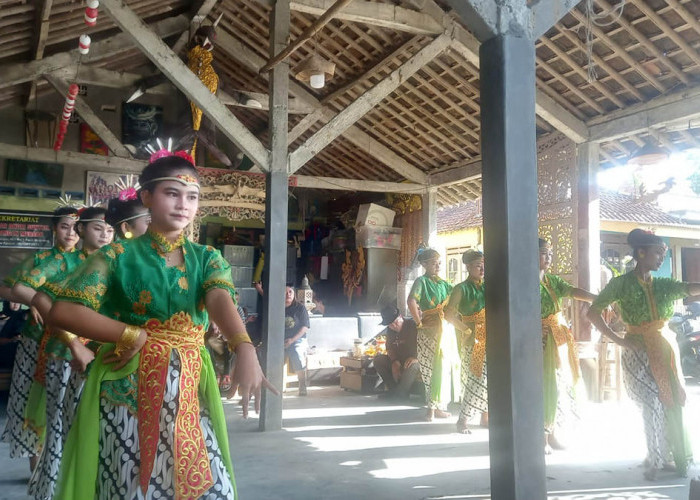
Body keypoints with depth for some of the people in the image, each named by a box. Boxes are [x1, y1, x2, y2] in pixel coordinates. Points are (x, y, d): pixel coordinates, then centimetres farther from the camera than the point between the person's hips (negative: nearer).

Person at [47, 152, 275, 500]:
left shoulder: (207, 258, 6)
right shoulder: (119, 255, -2)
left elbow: (221, 300, -15)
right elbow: (62, 312, -11)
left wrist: (245, 351, -34)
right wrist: (134, 335, -14)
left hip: (187, 395, 3)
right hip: (127, 392, -2)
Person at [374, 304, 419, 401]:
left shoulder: (413, 325, -13)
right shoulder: (390, 330, 6)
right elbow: (390, 348, 3)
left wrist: (415, 357, -36)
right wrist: (395, 361, -18)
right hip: (399, 360, 6)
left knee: (412, 365, -41)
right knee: (378, 359, -14)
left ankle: (400, 393, -30)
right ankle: (394, 389, -15)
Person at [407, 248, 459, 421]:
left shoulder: (443, 283, 14)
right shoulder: (421, 281, -7)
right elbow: (411, 301, -23)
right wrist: (419, 323, -19)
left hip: (445, 328, 7)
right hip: (430, 329, -7)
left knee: (443, 367, 11)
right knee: (434, 368, -5)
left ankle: (437, 406, 22)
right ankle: (433, 407, 4)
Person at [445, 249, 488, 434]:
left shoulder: (486, 287, 11)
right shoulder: (462, 289, -5)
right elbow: (449, 315, -12)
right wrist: (466, 330, -11)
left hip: (490, 339, 5)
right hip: (473, 340, -5)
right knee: (476, 378, -9)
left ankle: (485, 416, 19)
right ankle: (462, 420, 0)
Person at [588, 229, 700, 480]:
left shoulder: (663, 284, 9)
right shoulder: (621, 283, -7)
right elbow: (593, 312, -7)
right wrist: (619, 340, -10)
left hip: (665, 347, 5)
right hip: (638, 351, -5)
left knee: (672, 402, 8)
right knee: (653, 405, -3)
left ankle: (663, 457, 26)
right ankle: (657, 459, 17)